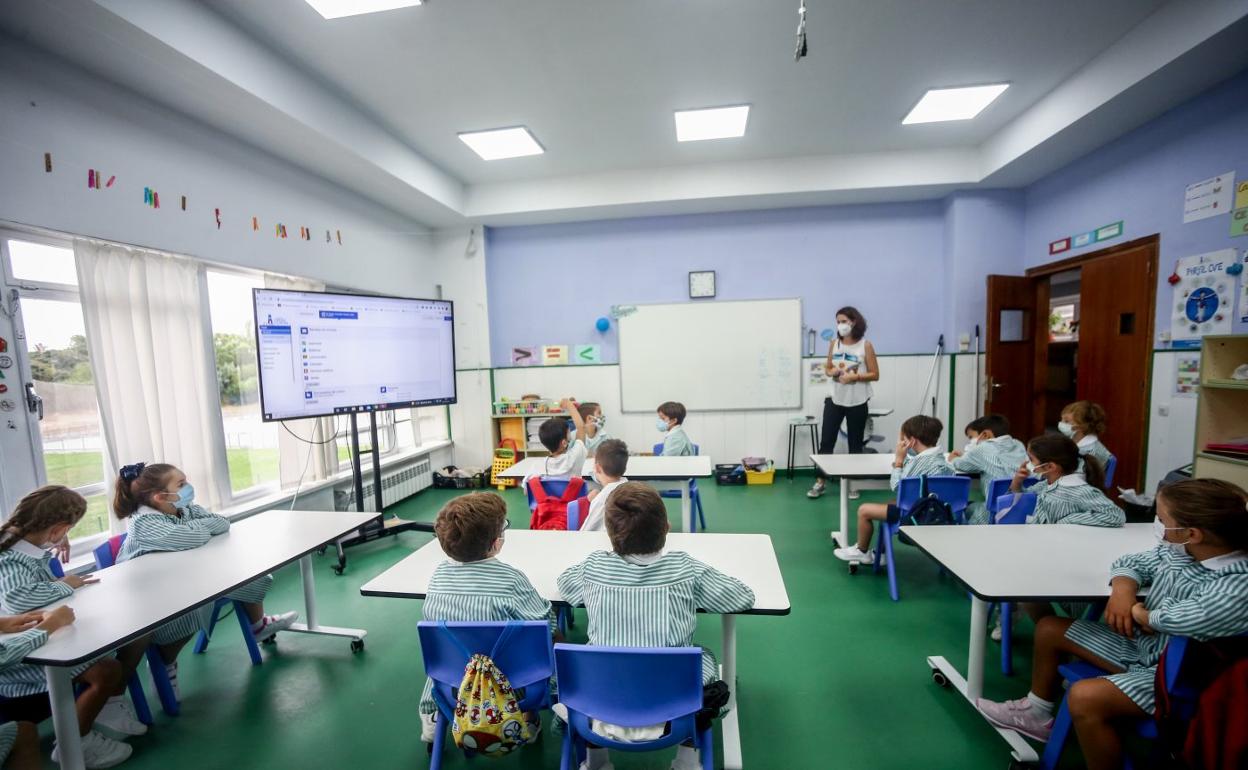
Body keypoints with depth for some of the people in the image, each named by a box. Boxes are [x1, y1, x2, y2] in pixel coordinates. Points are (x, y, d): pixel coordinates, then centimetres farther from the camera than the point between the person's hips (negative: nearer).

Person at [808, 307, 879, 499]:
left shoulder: (865, 346, -5)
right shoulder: (834, 344, 5)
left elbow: (875, 375, -5)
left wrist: (854, 376, -19)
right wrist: (831, 371, -9)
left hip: (857, 402, -2)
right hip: (835, 399, 3)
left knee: (855, 444, 10)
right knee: (826, 441, 1)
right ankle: (821, 481, 10)